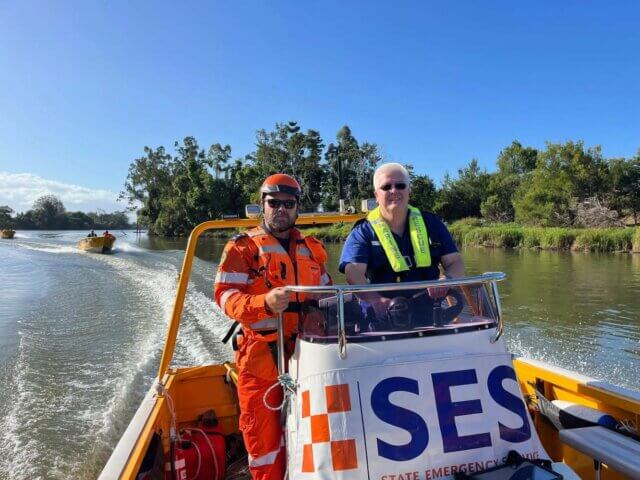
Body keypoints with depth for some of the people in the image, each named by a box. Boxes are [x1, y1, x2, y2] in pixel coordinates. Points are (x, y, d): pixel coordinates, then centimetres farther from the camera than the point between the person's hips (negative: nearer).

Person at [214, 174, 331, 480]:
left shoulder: (312, 248, 14)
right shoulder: (242, 247, -1)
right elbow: (225, 295, -11)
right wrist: (265, 303, -28)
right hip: (261, 355, -4)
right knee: (264, 435, 3)